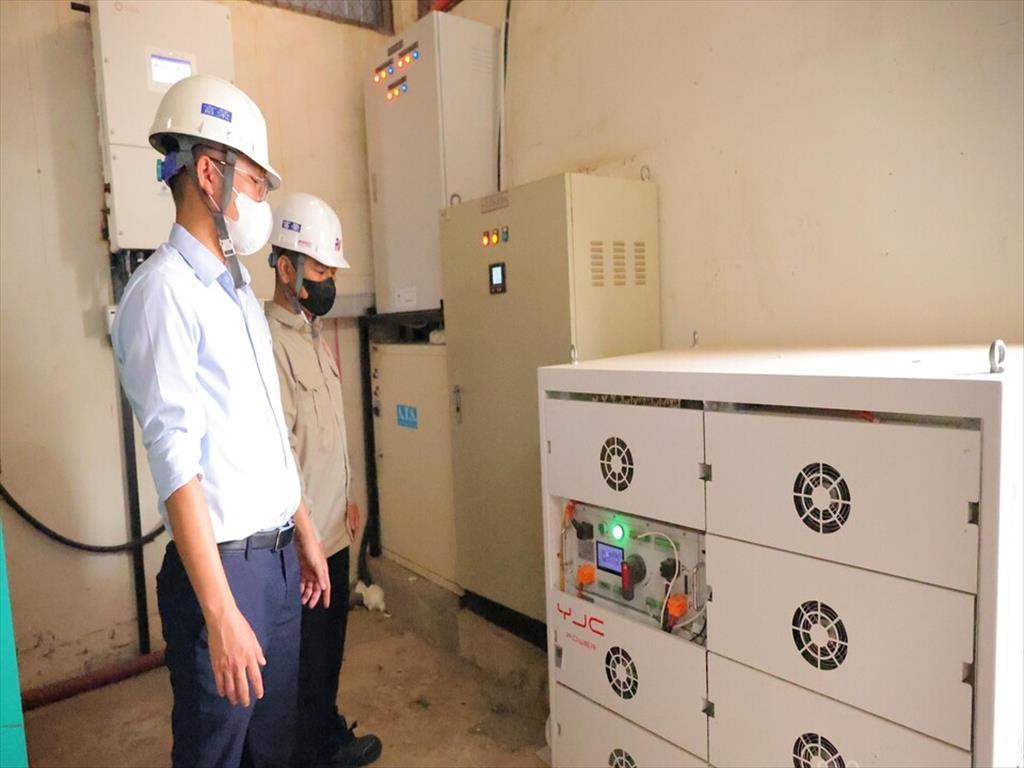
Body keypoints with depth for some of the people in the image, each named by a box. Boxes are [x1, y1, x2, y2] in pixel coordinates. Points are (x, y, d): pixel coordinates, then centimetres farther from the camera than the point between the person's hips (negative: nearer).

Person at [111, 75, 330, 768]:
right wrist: (220, 613, -21)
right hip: (224, 564, -7)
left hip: (280, 554, 8)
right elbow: (176, 458, -20)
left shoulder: (239, 290, 13)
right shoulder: (164, 291, -13)